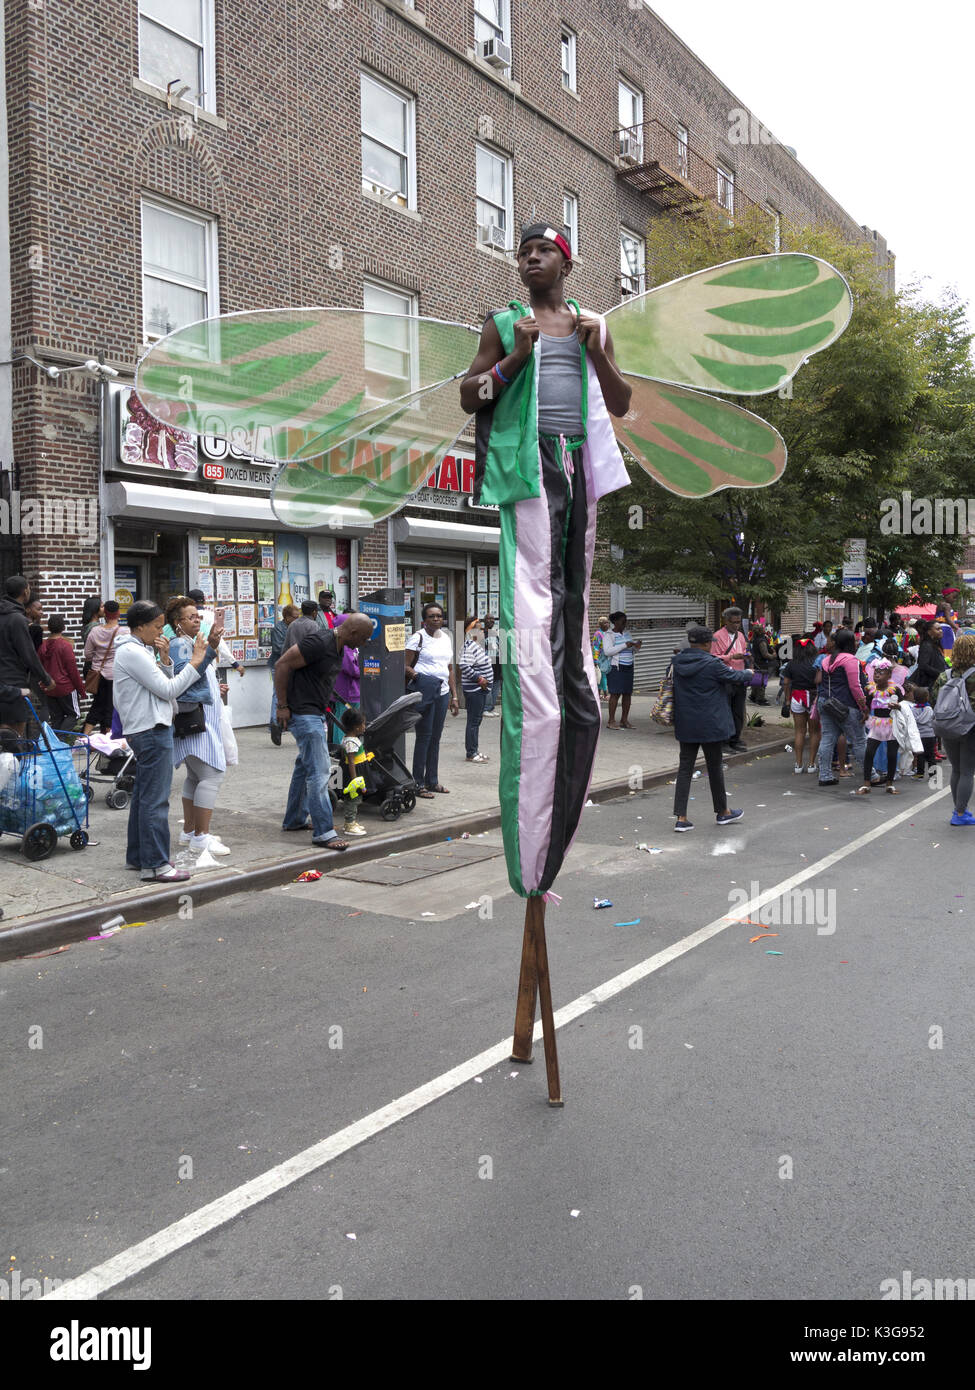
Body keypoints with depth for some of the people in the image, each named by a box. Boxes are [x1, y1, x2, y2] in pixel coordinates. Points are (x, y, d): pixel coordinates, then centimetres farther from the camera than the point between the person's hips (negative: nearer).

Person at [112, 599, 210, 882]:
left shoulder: (140, 650, 17)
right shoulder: (132, 652, -14)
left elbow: (164, 685, 15)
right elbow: (168, 690, -16)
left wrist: (164, 660, 0)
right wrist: (195, 662, -12)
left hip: (146, 730, 11)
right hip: (151, 731, -11)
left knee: (143, 796, 16)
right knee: (155, 800, -9)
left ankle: (137, 856, 25)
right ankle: (154, 864, -6)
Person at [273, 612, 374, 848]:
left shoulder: (337, 647, 9)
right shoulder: (319, 643, -21)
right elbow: (282, 665, -21)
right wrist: (282, 706, -18)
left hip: (316, 713, 10)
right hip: (303, 713, -10)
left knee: (305, 766, 20)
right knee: (319, 771, -11)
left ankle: (294, 820, 33)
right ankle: (323, 833, -9)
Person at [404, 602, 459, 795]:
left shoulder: (446, 638, 16)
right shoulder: (418, 637, -4)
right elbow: (406, 666, -6)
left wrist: (454, 696, 17)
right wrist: (417, 676, -23)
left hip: (442, 692, 7)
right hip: (425, 692, -7)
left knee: (436, 737, 11)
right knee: (424, 736, -5)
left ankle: (432, 781, 19)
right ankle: (418, 783, 1)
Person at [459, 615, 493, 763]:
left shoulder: (477, 646, 15)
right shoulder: (470, 647, -17)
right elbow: (464, 666, -27)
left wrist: (486, 679, 14)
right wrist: (479, 678, -22)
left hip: (481, 689, 10)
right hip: (474, 690, -10)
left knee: (476, 720, 15)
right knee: (473, 721, -5)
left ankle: (474, 750, 22)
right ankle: (471, 754, 0)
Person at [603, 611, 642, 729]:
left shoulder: (627, 632, 14)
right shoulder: (608, 635, -6)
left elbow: (632, 649, 20)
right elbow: (608, 651, -19)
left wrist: (636, 646, -4)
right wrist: (625, 645, -22)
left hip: (628, 666, 7)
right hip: (615, 667, -7)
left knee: (628, 693, 4)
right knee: (615, 693, -10)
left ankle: (625, 720, 11)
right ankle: (611, 721, -8)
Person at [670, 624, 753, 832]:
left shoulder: (678, 662, 1)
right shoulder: (712, 665, -17)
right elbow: (735, 677, -3)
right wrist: (749, 673, 19)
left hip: (685, 725, 5)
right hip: (710, 725, -5)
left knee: (685, 768, 6)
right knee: (714, 768, 10)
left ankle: (681, 818, 2)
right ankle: (722, 812, 28)